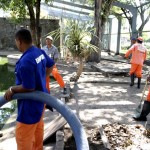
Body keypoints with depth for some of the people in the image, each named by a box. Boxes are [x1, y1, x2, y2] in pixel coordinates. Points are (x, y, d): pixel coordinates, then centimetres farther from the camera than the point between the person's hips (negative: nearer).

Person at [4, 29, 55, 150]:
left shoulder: (25, 61, -30)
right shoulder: (40, 52, -1)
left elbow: (28, 87, -28)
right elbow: (51, 64, 18)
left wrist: (12, 90, -12)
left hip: (31, 103, -10)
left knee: (23, 137, 6)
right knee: (37, 128, 27)